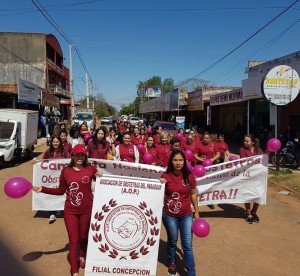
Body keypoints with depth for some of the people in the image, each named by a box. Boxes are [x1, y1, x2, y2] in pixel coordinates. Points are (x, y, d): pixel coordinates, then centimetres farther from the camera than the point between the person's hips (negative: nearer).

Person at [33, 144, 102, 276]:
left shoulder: (90, 168, -9)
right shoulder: (66, 170, -5)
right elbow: (60, 190, 3)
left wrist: (101, 177, -23)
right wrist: (42, 189, -4)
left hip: (87, 210, 0)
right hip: (70, 211, 0)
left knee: (84, 237, 20)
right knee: (73, 241, 5)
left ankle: (82, 256, 51)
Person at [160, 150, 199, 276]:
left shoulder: (189, 176, -7)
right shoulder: (165, 176, -12)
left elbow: (193, 194, 4)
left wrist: (197, 212, 6)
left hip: (186, 215, 1)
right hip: (169, 215, -1)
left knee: (187, 245, 4)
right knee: (172, 241, 19)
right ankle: (172, 263, 45)